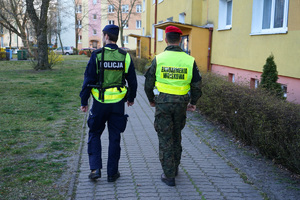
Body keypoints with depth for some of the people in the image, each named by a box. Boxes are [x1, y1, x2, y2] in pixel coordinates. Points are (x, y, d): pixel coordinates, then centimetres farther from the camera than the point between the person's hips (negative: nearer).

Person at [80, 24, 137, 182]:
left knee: (94, 134, 15)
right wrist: (131, 98, 23)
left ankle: (95, 168, 6)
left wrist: (84, 101, 1)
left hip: (100, 102, -2)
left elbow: (88, 80, -7)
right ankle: (112, 172, 17)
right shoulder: (125, 56, 0)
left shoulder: (97, 55, -8)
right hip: (118, 103, 2)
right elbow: (132, 81, 7)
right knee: (114, 137, 10)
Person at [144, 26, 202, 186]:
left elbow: (148, 83, -1)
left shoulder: (158, 59, -6)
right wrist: (193, 102, 17)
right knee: (176, 136, 20)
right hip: (181, 103, 2)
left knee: (165, 138, 6)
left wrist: (151, 100, 16)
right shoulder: (189, 60, -2)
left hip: (163, 102, -2)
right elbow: (197, 85, 1)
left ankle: (169, 176, 11)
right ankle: (174, 168, 34)